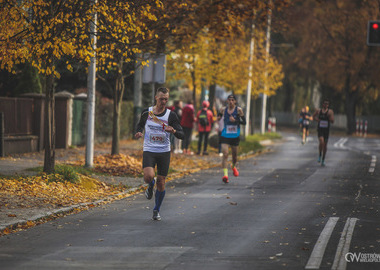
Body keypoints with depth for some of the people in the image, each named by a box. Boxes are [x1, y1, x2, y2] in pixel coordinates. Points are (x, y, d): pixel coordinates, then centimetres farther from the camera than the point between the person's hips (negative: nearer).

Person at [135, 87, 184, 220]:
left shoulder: (171, 115, -3)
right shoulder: (146, 112, 1)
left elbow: (181, 135, -5)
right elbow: (140, 124, 21)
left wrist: (174, 131, -27)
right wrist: (139, 132, -1)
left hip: (164, 152, 0)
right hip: (149, 151, 0)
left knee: (161, 183, 3)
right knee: (149, 176, -25)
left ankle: (156, 210, 25)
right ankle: (150, 186, 14)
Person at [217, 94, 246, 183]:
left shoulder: (238, 110, -6)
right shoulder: (223, 110, 1)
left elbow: (244, 122, -6)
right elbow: (219, 115, 23)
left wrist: (235, 120, -21)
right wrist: (218, 118, 0)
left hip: (235, 136, 0)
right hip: (225, 136, 0)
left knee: (235, 155, 14)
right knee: (225, 154, -16)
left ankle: (234, 167, 47)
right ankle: (225, 174, -22)